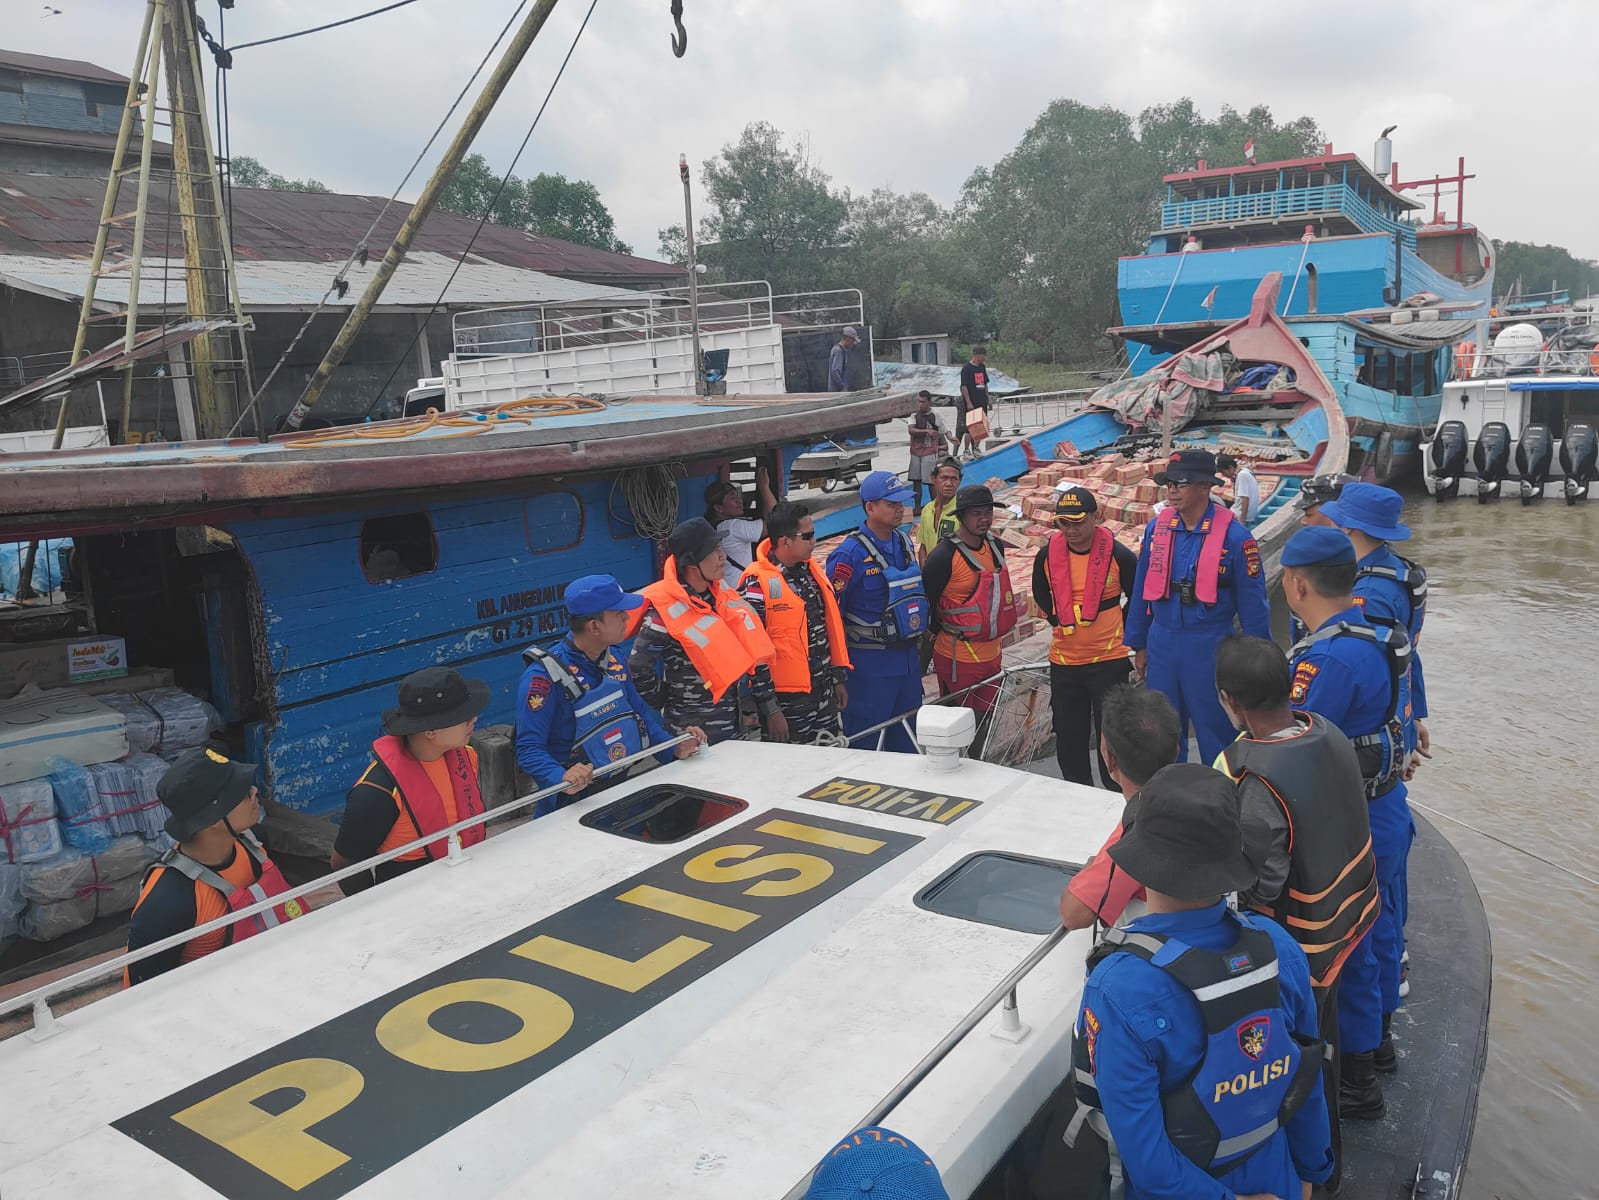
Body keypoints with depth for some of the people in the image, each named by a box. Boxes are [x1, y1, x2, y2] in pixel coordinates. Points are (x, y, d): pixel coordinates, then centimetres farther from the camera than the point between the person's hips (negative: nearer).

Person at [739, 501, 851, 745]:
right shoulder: (756, 583, -16)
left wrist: (839, 677, 16)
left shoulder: (812, 569, 8)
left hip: (825, 693, 7)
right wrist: (770, 709, -16)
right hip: (788, 700, -7)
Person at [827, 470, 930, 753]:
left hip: (907, 657, 7)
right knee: (864, 744, 1)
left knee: (906, 739, 17)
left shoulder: (904, 542, 8)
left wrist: (922, 634, 23)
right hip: (870, 664, -7)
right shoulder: (849, 554, -17)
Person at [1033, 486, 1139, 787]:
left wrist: (1117, 633, 7)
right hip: (1063, 661, 4)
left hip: (1109, 660, -3)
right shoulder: (1048, 554, -2)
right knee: (1069, 739, 12)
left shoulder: (1118, 555, -11)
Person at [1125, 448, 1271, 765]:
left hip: (1210, 649, -4)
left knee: (1215, 730, 8)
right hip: (1162, 644, 4)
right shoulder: (1156, 528, 0)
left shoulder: (1233, 536, -12)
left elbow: (1252, 603, -6)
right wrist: (1139, 645, 12)